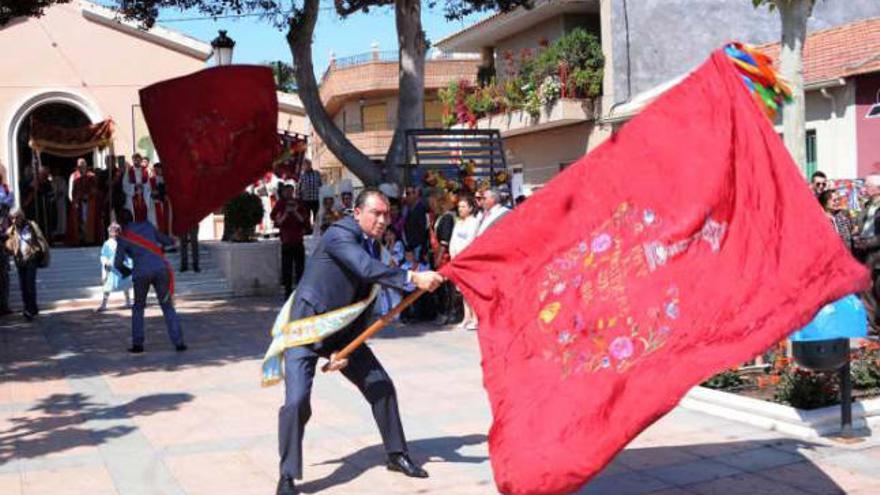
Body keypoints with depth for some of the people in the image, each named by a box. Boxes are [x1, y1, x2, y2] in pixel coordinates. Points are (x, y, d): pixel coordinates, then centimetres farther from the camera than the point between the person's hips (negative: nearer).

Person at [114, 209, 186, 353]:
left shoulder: (123, 238, 7)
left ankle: (137, 344, 14)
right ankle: (178, 342, 0)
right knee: (168, 307, 9)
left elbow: (117, 264, 2)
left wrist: (127, 271, 21)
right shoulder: (147, 225, 13)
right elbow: (168, 241, 18)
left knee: (138, 308, 20)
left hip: (141, 273, -1)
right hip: (161, 268, 1)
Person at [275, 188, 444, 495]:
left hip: (342, 332, 8)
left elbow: (364, 305, 7)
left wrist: (347, 348, -2)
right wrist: (413, 278, -44)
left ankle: (396, 455, 29)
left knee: (381, 386, 10)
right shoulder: (339, 234, -18)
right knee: (297, 400, -18)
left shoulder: (373, 246, 5)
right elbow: (367, 270, -37)